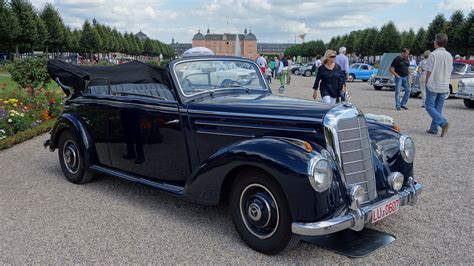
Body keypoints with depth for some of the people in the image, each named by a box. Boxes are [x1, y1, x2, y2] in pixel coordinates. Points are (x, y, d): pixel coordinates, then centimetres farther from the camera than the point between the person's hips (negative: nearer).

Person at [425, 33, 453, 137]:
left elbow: (428, 71, -11)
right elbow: (449, 71, 12)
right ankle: (433, 129, 16)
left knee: (429, 106, 2)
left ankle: (443, 122, -17)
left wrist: (427, 83, 2)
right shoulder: (449, 56, 7)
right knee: (438, 108, 12)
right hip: (444, 87, 6)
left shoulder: (433, 54, -12)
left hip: (433, 86, -6)